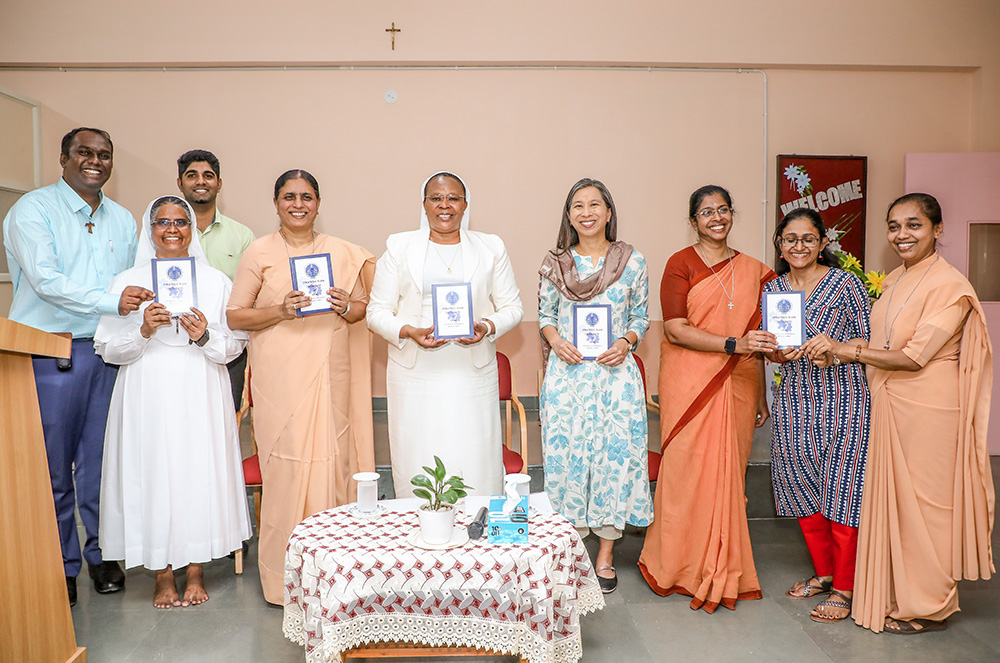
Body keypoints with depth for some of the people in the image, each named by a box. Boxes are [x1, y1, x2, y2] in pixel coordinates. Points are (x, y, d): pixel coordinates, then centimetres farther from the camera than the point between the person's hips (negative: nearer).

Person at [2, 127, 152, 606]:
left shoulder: (122, 220, 16)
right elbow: (45, 280, -14)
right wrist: (112, 301, -23)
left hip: (106, 354, 4)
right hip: (48, 353, -4)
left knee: (101, 461, 8)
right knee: (51, 467, 3)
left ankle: (102, 554, 23)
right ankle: (60, 566, 17)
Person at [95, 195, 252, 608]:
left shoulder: (216, 281, 7)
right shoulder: (127, 282, 6)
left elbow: (235, 345, 5)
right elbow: (108, 349, 3)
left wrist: (206, 337, -14)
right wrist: (143, 331, -13)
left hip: (201, 396, 0)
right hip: (148, 398, 0)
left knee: (200, 473, 2)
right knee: (153, 475, 1)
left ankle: (195, 573, 18)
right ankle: (163, 574, 18)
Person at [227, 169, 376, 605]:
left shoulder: (343, 253, 10)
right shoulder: (259, 253, 3)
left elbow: (364, 306, 15)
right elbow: (235, 316, 1)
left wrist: (346, 308, -7)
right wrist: (280, 311, -14)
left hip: (331, 373, 3)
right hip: (281, 376, -2)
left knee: (333, 459, 2)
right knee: (288, 466, -2)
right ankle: (286, 577, 13)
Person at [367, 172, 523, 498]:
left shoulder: (491, 247, 11)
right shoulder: (399, 246, 9)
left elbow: (512, 307, 11)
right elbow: (377, 312, 6)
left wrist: (487, 327, -10)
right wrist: (410, 332, -13)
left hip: (473, 375, 1)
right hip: (415, 376, 0)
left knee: (475, 469, 0)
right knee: (417, 467, 1)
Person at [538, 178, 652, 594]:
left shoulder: (632, 262, 3)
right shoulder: (555, 264, 6)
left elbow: (641, 317, 9)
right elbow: (545, 314, 12)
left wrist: (626, 342, -9)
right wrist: (555, 339, -7)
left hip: (615, 372, -1)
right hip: (566, 373, 1)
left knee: (615, 454, 1)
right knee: (566, 453, 3)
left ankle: (606, 553, 17)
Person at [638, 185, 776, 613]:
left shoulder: (752, 270, 13)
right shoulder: (681, 264, -2)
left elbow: (755, 340, 15)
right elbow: (675, 329, -11)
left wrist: (760, 397, 14)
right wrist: (733, 344, -18)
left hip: (737, 385, 4)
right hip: (689, 382, -4)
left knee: (729, 473, 7)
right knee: (689, 470, -2)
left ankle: (724, 569, 22)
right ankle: (682, 566, 17)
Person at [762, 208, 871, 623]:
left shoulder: (846, 284, -3)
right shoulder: (773, 289, 9)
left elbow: (867, 341, -1)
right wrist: (782, 353, -8)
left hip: (844, 397, -4)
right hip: (795, 398, 4)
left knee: (842, 488, -4)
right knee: (802, 487, 9)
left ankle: (843, 588, 10)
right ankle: (823, 573, 27)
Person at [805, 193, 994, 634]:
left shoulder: (950, 286, -15)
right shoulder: (895, 281, 10)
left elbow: (915, 356, -20)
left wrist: (850, 351, -16)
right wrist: (839, 351, 0)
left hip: (927, 410, -7)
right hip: (890, 405, 8)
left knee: (922, 502, 4)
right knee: (891, 498, 14)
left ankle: (929, 607, 22)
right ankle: (898, 594, 29)